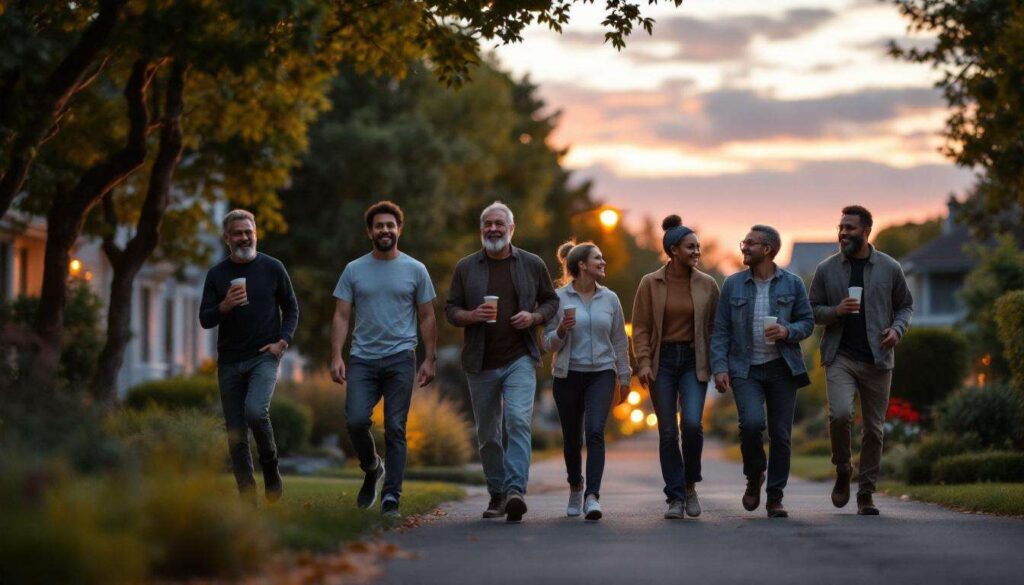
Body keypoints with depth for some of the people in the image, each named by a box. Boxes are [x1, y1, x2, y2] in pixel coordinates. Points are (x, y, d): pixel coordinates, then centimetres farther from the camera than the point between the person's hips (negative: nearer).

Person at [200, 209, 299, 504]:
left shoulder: (272, 267, 2)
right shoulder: (217, 274, 6)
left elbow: (291, 308, 10)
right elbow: (204, 319, 2)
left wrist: (282, 341, -6)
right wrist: (225, 306, -18)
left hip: (264, 356, -3)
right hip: (229, 362, 3)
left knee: (255, 411, -27)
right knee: (236, 435, 3)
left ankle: (271, 467, -3)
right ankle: (247, 497, 10)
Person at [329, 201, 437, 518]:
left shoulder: (415, 270, 6)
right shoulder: (354, 270, 8)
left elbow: (427, 317, 9)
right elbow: (341, 316, 6)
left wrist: (430, 359, 2)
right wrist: (336, 357, -5)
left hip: (400, 360, -1)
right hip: (362, 359, 1)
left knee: (395, 430, -3)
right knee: (356, 421, -13)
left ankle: (391, 499, -1)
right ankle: (372, 468, 17)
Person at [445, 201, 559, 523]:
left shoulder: (532, 265, 5)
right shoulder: (466, 267, 6)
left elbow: (551, 301, 14)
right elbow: (450, 309, 8)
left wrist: (534, 317, -7)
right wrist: (471, 316, -13)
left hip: (520, 360, -2)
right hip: (480, 363, 2)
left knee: (518, 420, -20)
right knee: (488, 433, 8)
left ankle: (515, 490, -27)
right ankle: (497, 494, 20)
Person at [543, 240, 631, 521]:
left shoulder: (609, 298, 5)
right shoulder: (559, 298, -3)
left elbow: (620, 341, 12)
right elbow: (549, 343, 0)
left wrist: (624, 377, 12)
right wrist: (562, 329, -20)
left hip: (601, 374, 1)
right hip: (568, 375, -1)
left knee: (595, 431, -18)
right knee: (572, 438, 9)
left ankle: (592, 496, -24)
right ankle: (575, 488, 34)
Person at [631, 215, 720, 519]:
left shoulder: (707, 285, 3)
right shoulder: (651, 283, 0)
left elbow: (715, 328, 6)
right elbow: (640, 327, 1)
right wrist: (643, 363, -9)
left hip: (694, 360, 0)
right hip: (662, 360, 0)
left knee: (692, 423, -17)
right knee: (667, 432, 0)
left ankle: (691, 485, 6)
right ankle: (675, 498, 7)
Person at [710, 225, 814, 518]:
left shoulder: (792, 284, 3)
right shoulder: (733, 284, 4)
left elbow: (807, 322, 7)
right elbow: (720, 331, 4)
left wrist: (787, 331, -15)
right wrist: (720, 367, -7)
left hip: (782, 368, 1)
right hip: (746, 369, -1)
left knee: (781, 435, 1)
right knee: (752, 422, -22)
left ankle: (775, 497, 13)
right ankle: (754, 477, 4)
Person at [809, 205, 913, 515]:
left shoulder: (889, 268, 4)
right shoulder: (827, 269, 4)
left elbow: (905, 306, 12)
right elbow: (813, 311, 9)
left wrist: (897, 328, -8)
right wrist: (837, 310, -12)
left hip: (877, 359, 1)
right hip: (840, 357, -1)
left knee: (874, 428, 4)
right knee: (840, 414, -22)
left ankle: (866, 493, 15)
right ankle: (842, 470, 4)